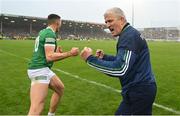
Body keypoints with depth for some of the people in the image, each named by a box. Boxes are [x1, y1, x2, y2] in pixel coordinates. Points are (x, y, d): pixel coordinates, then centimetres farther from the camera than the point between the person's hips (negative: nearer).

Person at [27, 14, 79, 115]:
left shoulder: (43, 32, 16)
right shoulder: (50, 34, -13)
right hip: (40, 70, -10)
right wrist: (70, 53, -17)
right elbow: (49, 57, -22)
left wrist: (57, 52, 25)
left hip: (43, 69, 10)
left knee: (60, 88, 23)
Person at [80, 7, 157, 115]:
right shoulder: (130, 33, 13)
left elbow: (120, 69, -29)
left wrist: (90, 59, -24)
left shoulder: (129, 36, -19)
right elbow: (124, 60, 22)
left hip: (138, 92, -10)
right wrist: (105, 57, 8)